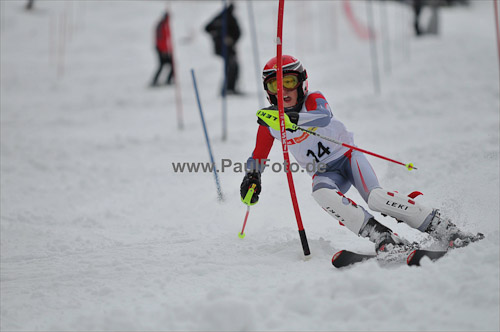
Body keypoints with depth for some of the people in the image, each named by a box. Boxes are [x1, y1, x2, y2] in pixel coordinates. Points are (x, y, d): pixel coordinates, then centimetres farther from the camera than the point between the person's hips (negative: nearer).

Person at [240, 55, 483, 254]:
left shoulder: (312, 100, -13)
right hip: (325, 172, 3)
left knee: (375, 197, -30)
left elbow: (323, 117, -39)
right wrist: (252, 177, -3)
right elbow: (259, 155, 15)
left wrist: (291, 117, -55)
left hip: (347, 155, -3)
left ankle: (446, 231, -26)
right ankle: (383, 239, -39)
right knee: (322, 193, -34)